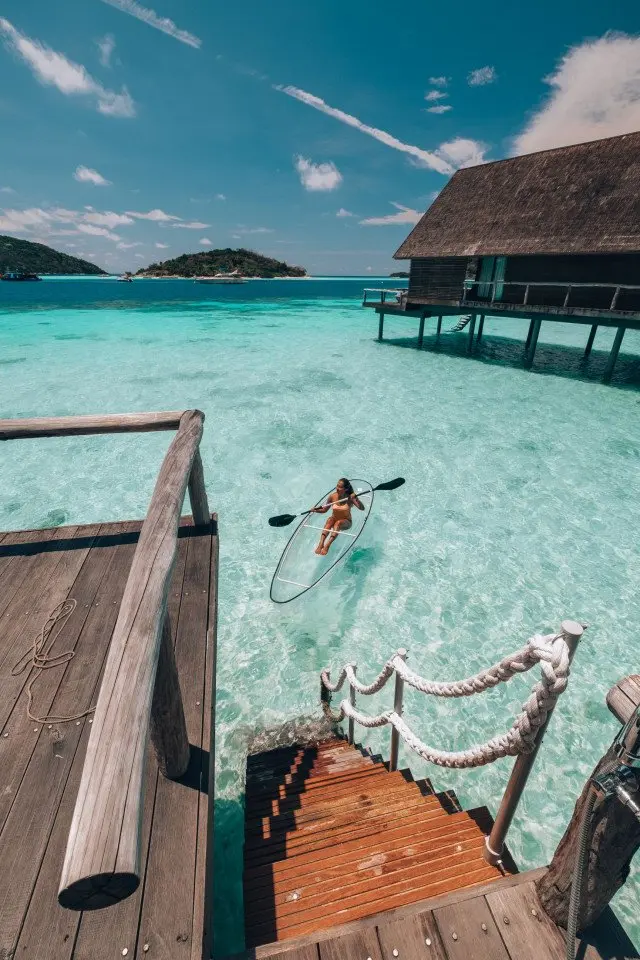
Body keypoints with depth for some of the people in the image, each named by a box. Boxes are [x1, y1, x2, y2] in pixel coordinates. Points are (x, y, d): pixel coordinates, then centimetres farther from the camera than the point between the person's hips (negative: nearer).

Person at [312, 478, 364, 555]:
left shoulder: (350, 498, -15)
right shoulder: (332, 496, -8)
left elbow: (362, 508, -26)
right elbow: (324, 510, 2)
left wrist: (356, 499, -42)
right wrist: (316, 510, -16)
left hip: (346, 522, -2)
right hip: (334, 519, 2)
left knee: (338, 523, -34)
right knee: (330, 520, -31)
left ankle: (327, 546, -47)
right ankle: (321, 544, -45)